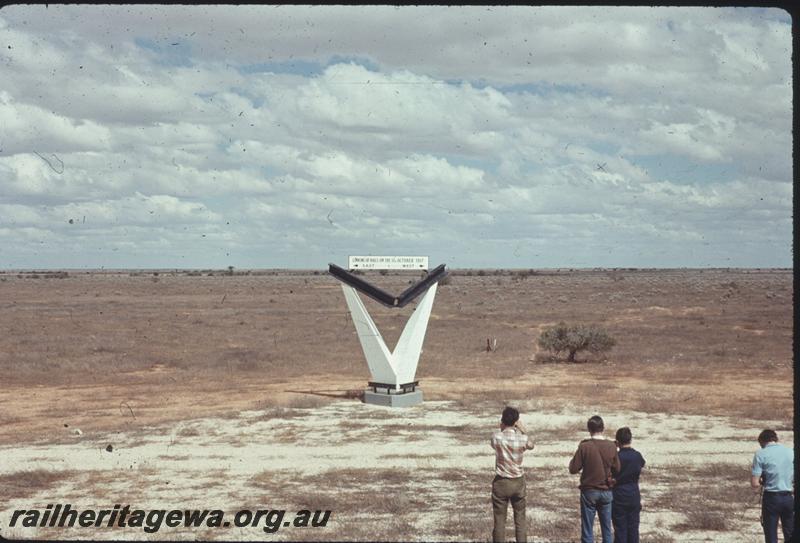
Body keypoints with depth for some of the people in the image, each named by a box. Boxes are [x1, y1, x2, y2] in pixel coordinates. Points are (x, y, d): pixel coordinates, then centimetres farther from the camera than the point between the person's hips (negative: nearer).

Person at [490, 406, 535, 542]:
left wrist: (501, 429, 11)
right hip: (518, 482, 1)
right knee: (520, 519, 12)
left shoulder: (496, 437, -14)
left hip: (501, 482, -1)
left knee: (499, 520, 6)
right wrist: (522, 430, 18)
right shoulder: (523, 438, -11)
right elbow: (531, 445, 13)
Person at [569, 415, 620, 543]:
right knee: (607, 529, 12)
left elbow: (573, 469, -10)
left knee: (587, 529, 5)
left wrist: (572, 460, 7)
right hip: (606, 492, 3)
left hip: (589, 492, -3)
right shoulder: (611, 446, -6)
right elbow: (617, 469, 5)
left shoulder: (584, 446, -14)